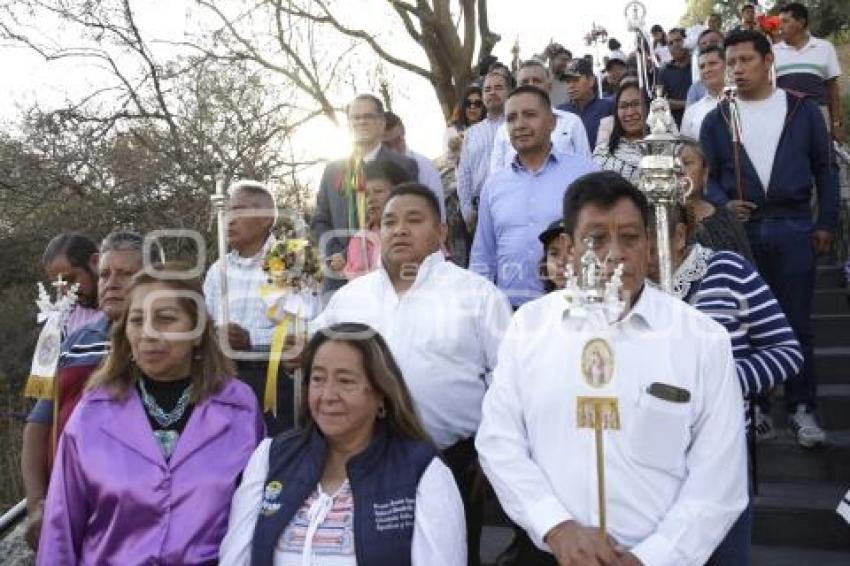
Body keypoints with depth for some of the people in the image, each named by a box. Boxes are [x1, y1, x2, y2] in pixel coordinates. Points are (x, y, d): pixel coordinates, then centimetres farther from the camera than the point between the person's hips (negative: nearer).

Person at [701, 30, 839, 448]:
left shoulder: (803, 110, 5)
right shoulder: (717, 119, 5)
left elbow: (824, 168, 7)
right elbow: (707, 176, 6)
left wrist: (826, 224, 3)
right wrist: (723, 205, -14)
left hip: (793, 229, 0)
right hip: (740, 231, 1)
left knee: (796, 322, 4)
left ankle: (801, 408, 15)